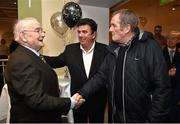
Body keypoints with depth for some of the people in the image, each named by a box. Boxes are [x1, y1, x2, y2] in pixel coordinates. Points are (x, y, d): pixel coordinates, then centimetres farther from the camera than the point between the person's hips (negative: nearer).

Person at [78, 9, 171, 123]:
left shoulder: (150, 47, -15)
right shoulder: (113, 49, 3)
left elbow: (162, 88, -16)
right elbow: (101, 76, 4)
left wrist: (154, 119, -15)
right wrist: (82, 94, -6)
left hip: (141, 117, -5)